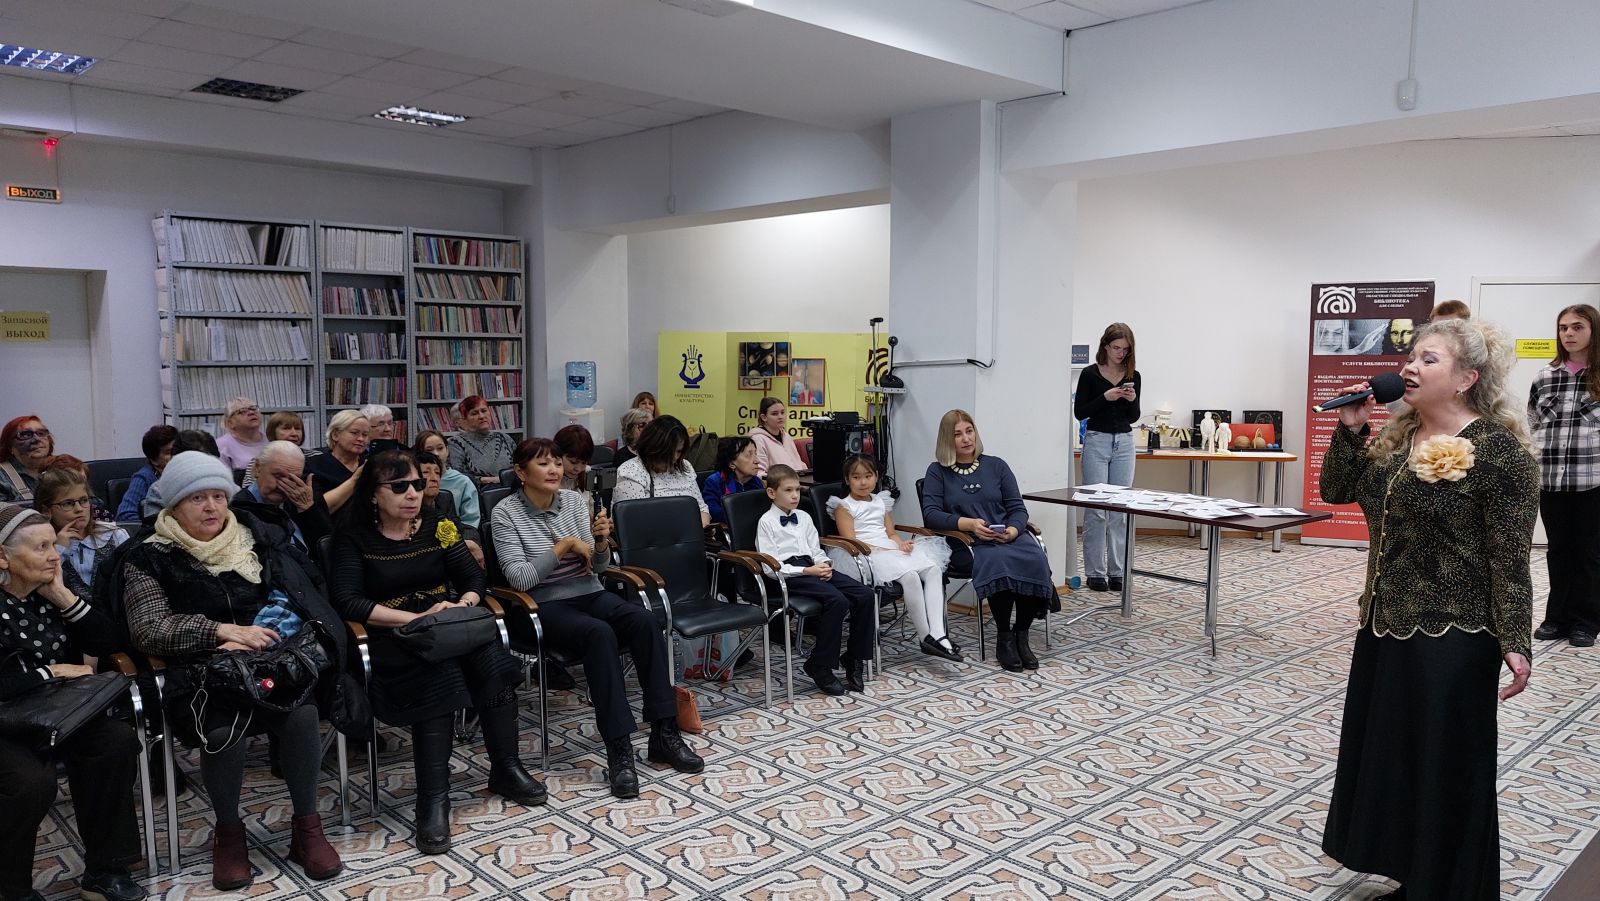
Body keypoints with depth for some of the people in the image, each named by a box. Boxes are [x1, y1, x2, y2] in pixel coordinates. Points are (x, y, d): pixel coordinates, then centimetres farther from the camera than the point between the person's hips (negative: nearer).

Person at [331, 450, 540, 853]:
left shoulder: (437, 525, 11)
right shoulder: (354, 537, 0)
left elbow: (474, 578, 8)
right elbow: (347, 600, -12)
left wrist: (462, 606, -15)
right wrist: (416, 618, -20)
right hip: (394, 637, -4)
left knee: (492, 660, -28)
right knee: (440, 672, -36)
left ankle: (506, 769, -14)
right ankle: (433, 796, -33)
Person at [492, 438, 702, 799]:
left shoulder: (574, 500, 5)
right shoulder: (506, 512, -6)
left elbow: (598, 566, 7)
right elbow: (520, 578, -15)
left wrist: (601, 541, -14)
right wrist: (566, 545, -15)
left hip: (589, 593, 5)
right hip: (546, 604, -4)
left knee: (644, 620, -26)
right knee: (600, 634, -35)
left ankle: (664, 732, -23)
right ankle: (618, 748, -34)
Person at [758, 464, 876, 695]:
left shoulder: (804, 518, 22)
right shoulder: (766, 522, 0)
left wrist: (824, 565, 0)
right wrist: (807, 571, -15)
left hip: (812, 568, 7)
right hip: (789, 575, -7)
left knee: (865, 595, -13)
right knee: (837, 600, -32)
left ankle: (854, 659, -3)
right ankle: (820, 667, -20)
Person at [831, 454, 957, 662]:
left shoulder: (880, 501, 23)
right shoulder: (844, 506, 2)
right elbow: (851, 542, -8)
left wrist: (901, 543, -3)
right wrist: (880, 550, -17)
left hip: (892, 551, 7)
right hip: (868, 556, -7)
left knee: (933, 569, -19)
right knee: (910, 576, -33)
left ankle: (937, 633, -28)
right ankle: (925, 637, -23)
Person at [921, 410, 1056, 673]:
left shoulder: (995, 465, 16)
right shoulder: (937, 472, 10)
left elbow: (1018, 508, 10)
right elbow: (930, 514, -1)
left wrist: (1012, 531, -12)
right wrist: (968, 524, -16)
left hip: (1008, 538, 3)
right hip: (967, 544, -3)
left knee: (1035, 560, -30)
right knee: (998, 561, -36)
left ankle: (1021, 634, -15)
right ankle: (1004, 638, -20)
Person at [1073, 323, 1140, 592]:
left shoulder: (1133, 376, 6)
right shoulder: (1090, 374, -4)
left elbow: (1133, 417, 10)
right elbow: (1079, 412, -5)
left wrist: (1132, 400, -10)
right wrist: (1105, 397, -17)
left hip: (1124, 442, 4)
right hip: (1096, 440, -4)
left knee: (1120, 509, 5)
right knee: (1095, 508, -4)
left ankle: (1117, 570, 12)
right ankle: (1095, 572, 3)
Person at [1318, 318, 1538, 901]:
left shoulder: (1499, 450, -15)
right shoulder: (1395, 437, 6)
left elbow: (1509, 556, -15)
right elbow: (1336, 492, 6)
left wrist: (1513, 641, -18)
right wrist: (1350, 429, -5)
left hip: (1451, 636, -8)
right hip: (1385, 624, 8)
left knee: (1443, 768, 5)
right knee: (1386, 755, 17)